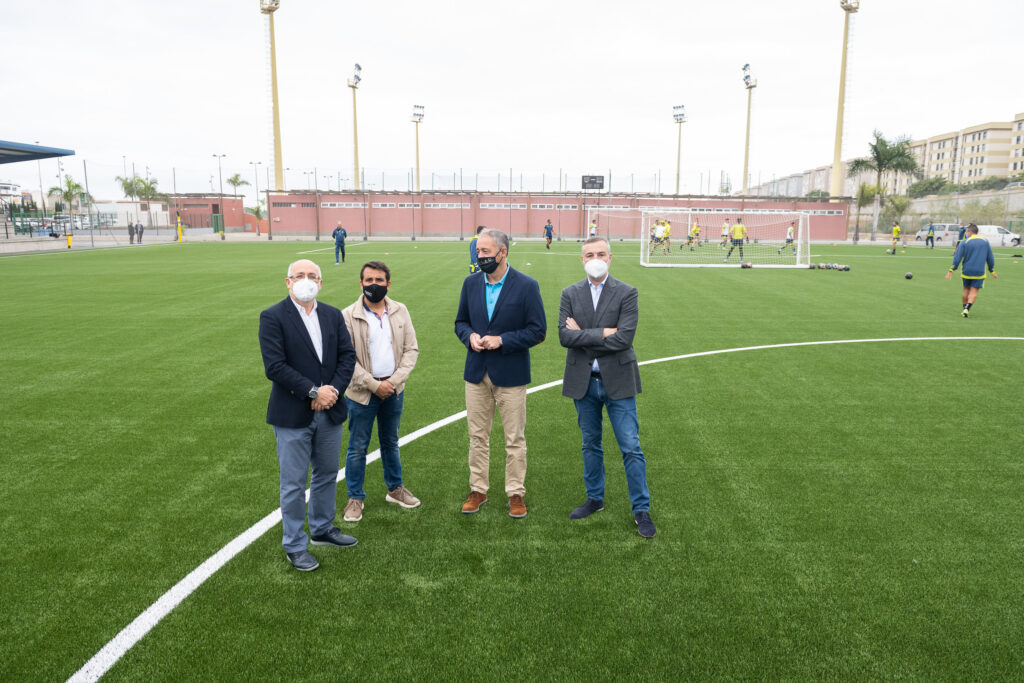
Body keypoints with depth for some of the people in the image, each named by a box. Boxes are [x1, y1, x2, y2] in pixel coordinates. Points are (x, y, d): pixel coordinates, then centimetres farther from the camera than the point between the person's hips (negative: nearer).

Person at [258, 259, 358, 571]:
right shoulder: (272, 317, -9)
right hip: (292, 414, -5)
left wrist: (333, 390, -13)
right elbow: (275, 366, -17)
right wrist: (313, 391, -19)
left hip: (329, 411, 5)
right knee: (294, 484, 5)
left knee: (327, 474, 19)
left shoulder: (333, 315, 7)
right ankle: (294, 545, 21)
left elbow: (348, 356, 2)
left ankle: (322, 529, 38)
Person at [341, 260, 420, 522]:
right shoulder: (348, 316, -9)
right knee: (358, 447, 5)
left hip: (393, 390, 3)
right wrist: (374, 384, -15)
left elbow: (411, 348, 1)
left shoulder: (400, 311, 2)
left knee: (390, 442, 18)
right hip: (362, 392, -3)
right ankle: (355, 498, 20)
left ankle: (395, 488, 34)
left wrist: (394, 380, -10)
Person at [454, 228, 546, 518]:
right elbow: (461, 321, 13)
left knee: (515, 439, 7)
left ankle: (516, 494, 21)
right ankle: (478, 490, 27)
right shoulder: (471, 283, 4)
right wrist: (470, 337, -10)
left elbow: (538, 331, -9)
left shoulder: (527, 286, -9)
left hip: (510, 374, -4)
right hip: (477, 373, 4)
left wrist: (501, 340, -18)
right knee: (477, 436, 12)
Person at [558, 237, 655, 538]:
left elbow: (624, 338, -17)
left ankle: (641, 510, 13)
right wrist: (602, 333, -17)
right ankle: (595, 499, 32)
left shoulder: (627, 293, -5)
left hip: (617, 381, -3)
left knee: (631, 448, 0)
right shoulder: (570, 294, 4)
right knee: (590, 445, 16)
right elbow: (564, 335, -10)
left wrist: (583, 334, -13)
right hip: (583, 382, 3)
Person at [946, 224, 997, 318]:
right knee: (974, 292, -1)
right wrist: (992, 271, 19)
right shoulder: (985, 242, 4)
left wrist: (951, 271, -5)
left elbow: (957, 258, -9)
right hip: (979, 272, 1)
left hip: (966, 271, -1)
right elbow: (990, 258, 10)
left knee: (966, 290, 15)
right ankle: (966, 309, -17)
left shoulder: (964, 242, -6)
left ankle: (965, 309, 22)